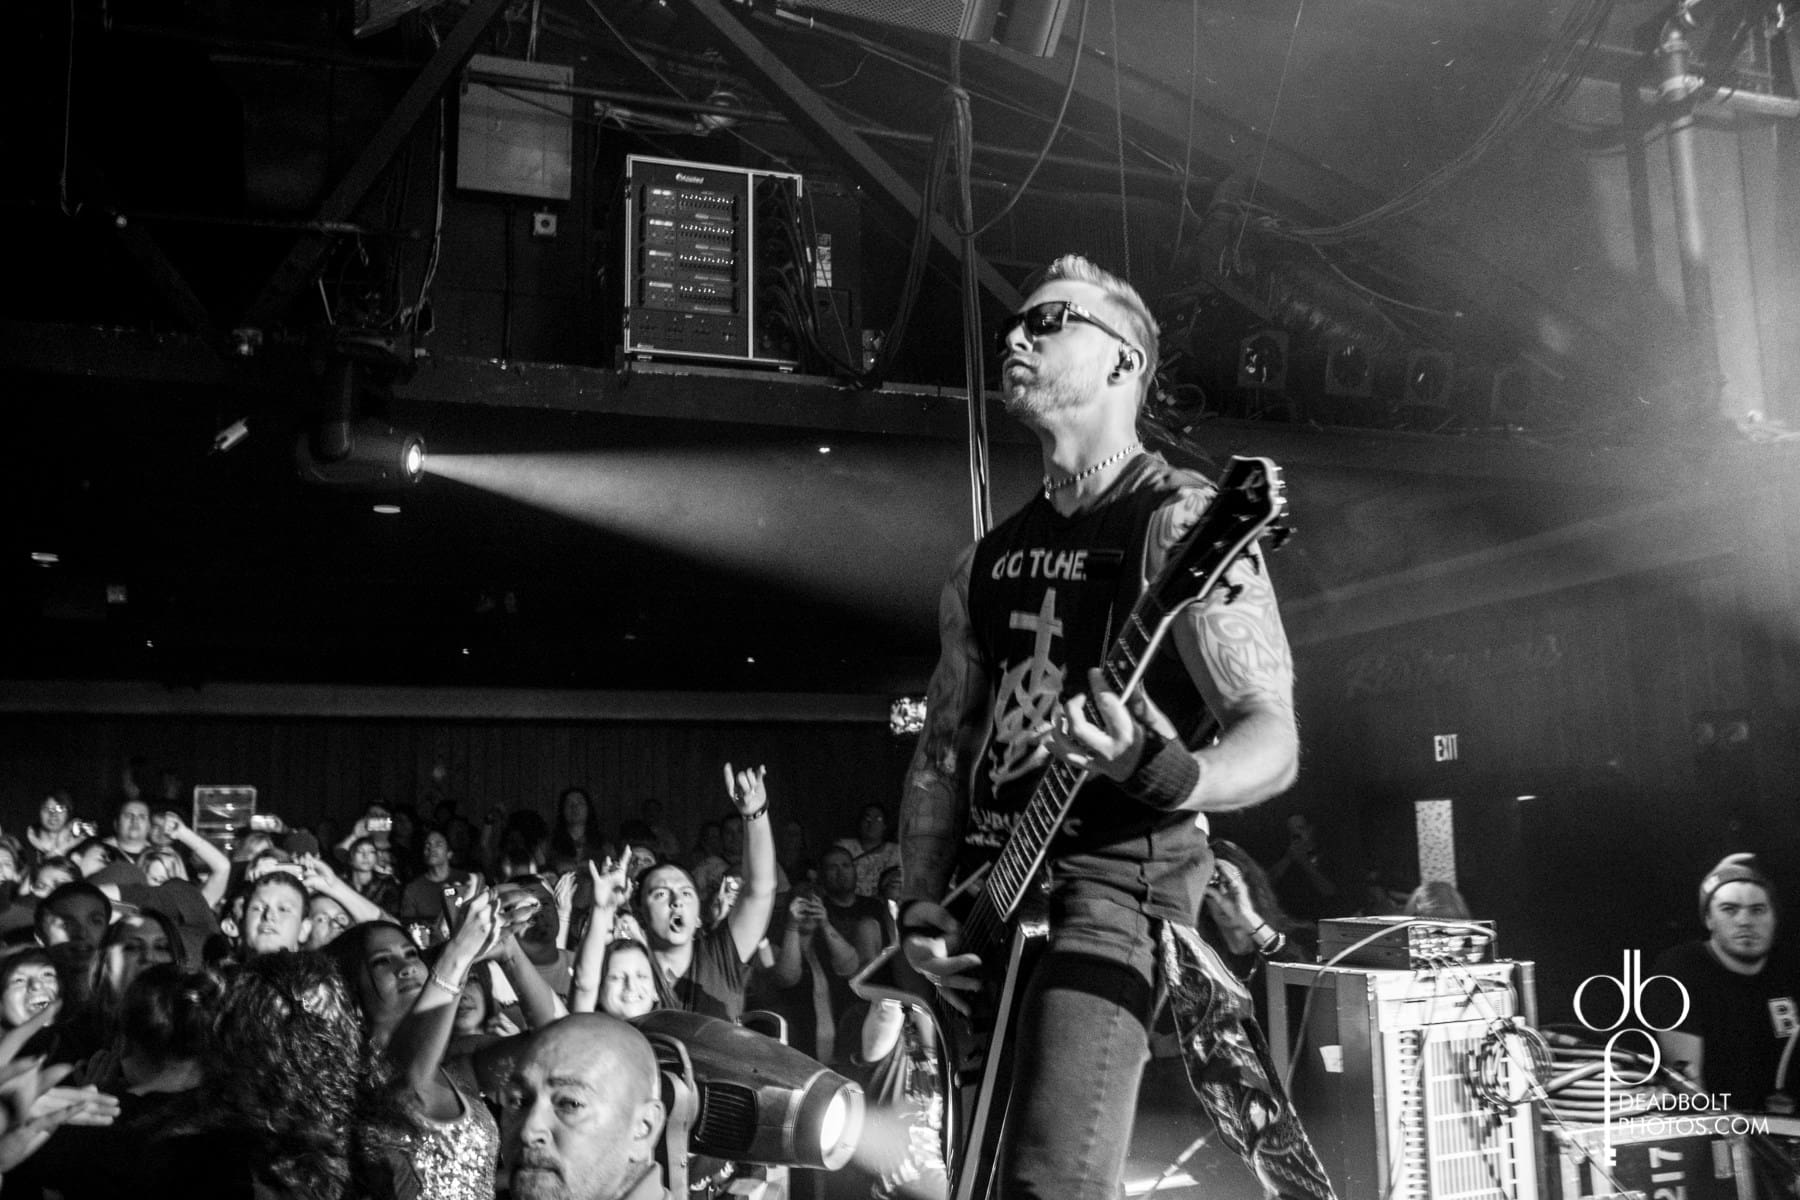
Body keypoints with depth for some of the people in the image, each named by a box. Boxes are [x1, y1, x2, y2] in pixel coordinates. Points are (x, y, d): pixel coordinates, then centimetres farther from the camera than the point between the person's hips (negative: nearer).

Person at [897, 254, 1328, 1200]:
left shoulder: (1178, 524, -7)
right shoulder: (987, 562, 13)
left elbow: (1273, 741, -14)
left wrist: (1166, 775, -35)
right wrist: (923, 909, 4)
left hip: (1113, 879, -7)